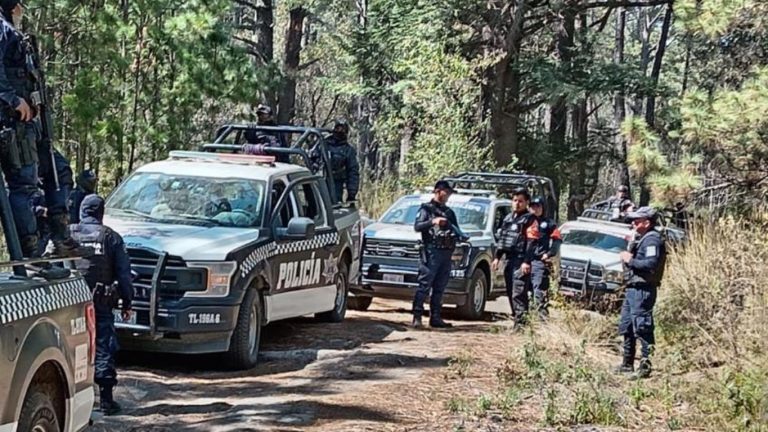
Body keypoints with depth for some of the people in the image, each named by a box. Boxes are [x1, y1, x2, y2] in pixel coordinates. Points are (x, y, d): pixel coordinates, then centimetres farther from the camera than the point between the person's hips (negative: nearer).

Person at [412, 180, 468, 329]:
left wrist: (462, 237, 1)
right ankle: (417, 317, -13)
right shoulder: (426, 208, 5)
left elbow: (456, 230, 23)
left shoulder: (449, 212, 24)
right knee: (424, 285, -11)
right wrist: (433, 222, -21)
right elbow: (417, 226, -6)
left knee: (439, 288, 7)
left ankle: (435, 318, 10)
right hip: (431, 251, -7)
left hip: (446, 253, 7)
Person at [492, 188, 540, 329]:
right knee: (511, 294, 10)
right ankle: (517, 320, 17)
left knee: (518, 294, -16)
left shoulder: (530, 219, -5)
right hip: (509, 259, 8)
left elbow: (532, 242, -12)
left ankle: (521, 322, -18)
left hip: (521, 261, -8)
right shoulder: (508, 218, 19)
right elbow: (502, 239, 24)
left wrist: (526, 262, -19)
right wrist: (497, 257, 17)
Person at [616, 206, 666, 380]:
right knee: (626, 327, 16)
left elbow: (651, 264, -26)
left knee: (642, 328, -10)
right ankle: (628, 364, 24)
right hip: (632, 288, 11)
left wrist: (630, 260, -17)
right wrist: (627, 257, 8)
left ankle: (645, 365, -8)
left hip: (642, 290, -11)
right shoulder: (643, 239, 20)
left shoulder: (652, 240, -13)